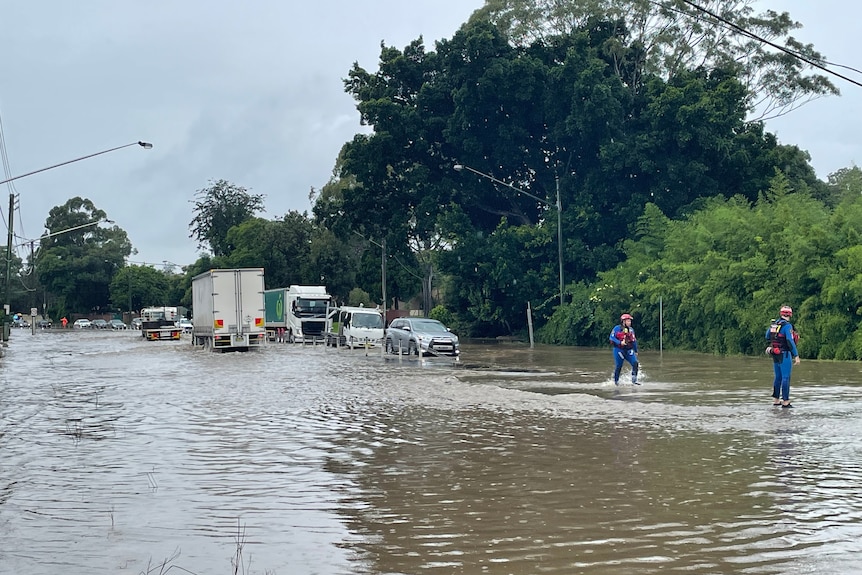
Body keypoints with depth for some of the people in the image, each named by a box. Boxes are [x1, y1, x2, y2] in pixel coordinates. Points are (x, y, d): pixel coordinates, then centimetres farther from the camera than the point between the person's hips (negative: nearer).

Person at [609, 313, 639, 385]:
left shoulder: (631, 330, 10)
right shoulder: (617, 328, -6)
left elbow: (634, 341, 19)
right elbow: (611, 338, -13)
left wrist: (636, 351, 21)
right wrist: (620, 343, -25)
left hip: (629, 350, 4)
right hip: (619, 350, -4)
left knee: (635, 363, -14)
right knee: (618, 366, 3)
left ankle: (634, 381, -10)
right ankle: (616, 382, 23)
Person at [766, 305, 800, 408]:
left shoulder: (773, 324, 5)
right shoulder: (787, 326, -16)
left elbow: (767, 336, 19)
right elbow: (790, 341, -22)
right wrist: (796, 356, -20)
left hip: (775, 354, 7)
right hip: (784, 354, -7)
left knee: (778, 377, 16)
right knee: (786, 378, -2)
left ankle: (776, 400, 22)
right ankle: (785, 401, -2)